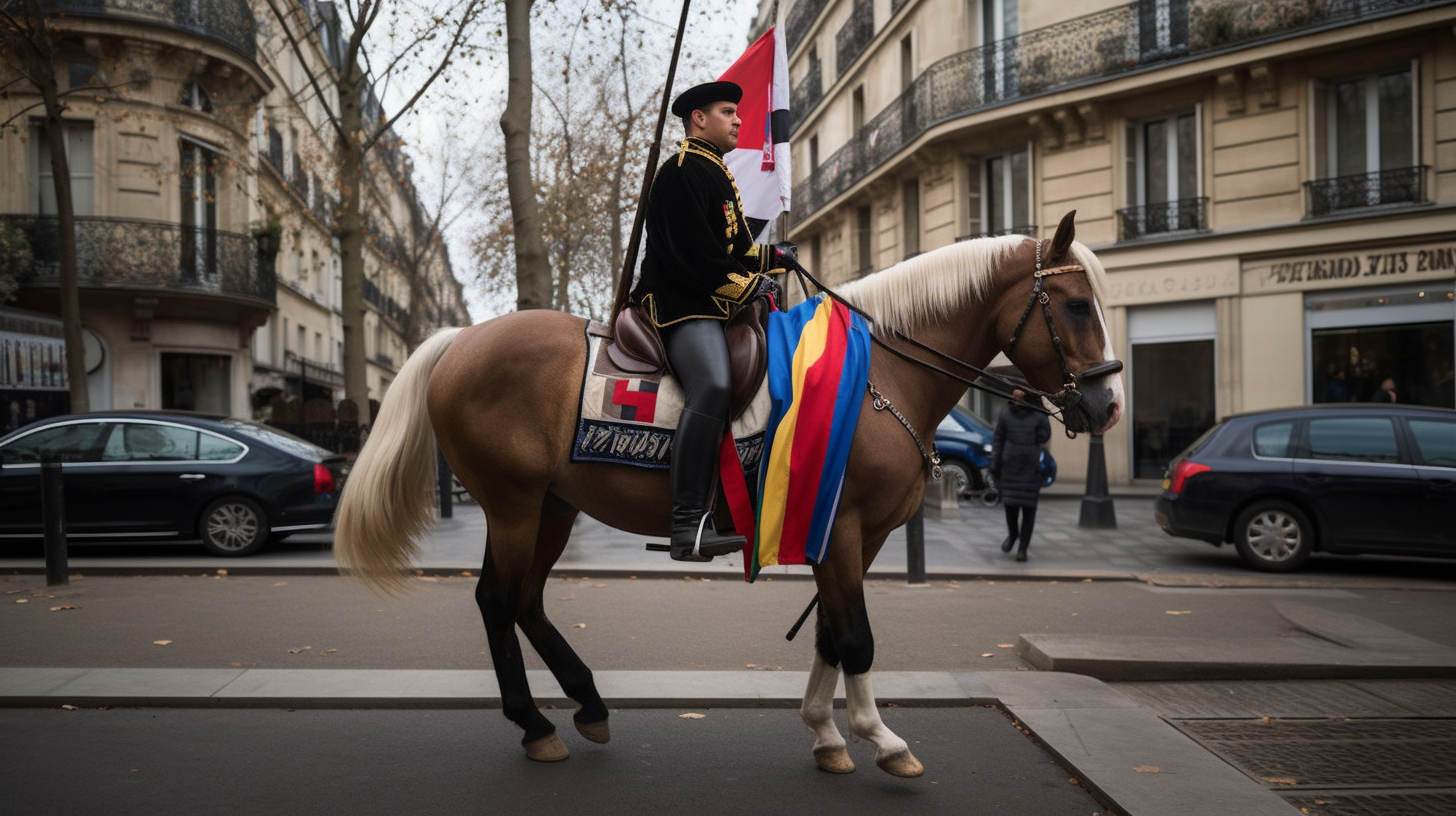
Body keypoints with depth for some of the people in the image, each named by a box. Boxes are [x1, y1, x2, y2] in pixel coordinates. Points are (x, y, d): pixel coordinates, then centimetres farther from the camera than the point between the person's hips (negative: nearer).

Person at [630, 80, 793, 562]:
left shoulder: (718, 175, 26)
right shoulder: (682, 173, -7)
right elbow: (696, 256, -17)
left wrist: (773, 256, 13)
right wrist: (752, 287, -12)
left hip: (711, 303, 11)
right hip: (680, 304, -11)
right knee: (713, 384, -31)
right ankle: (689, 528, -34)